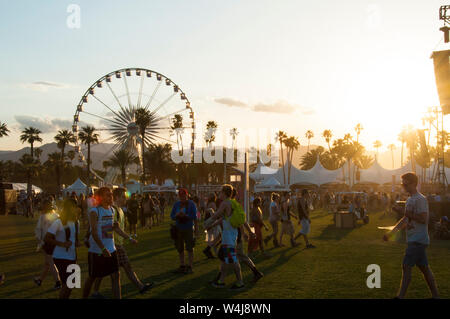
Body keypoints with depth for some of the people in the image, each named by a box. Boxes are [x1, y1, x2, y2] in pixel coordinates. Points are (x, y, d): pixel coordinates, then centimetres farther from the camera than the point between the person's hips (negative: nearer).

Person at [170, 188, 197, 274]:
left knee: (189, 248, -4)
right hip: (178, 229, 4)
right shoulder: (176, 204, 5)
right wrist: (177, 215, -19)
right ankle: (182, 266, 17)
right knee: (180, 248, 7)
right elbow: (172, 216, 3)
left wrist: (185, 215, -25)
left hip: (188, 229, -4)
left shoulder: (191, 204, -6)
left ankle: (189, 267, 1)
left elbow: (194, 217, -11)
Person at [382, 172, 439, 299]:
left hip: (418, 240, -9)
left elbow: (424, 219, -22)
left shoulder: (420, 199, -14)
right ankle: (435, 295, 19)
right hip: (414, 240, 9)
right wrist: (390, 233, 23)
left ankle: (401, 296, -10)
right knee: (424, 267, 12)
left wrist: (410, 215, -14)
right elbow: (405, 220, 25)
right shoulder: (410, 199, 17)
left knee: (406, 266, -11)